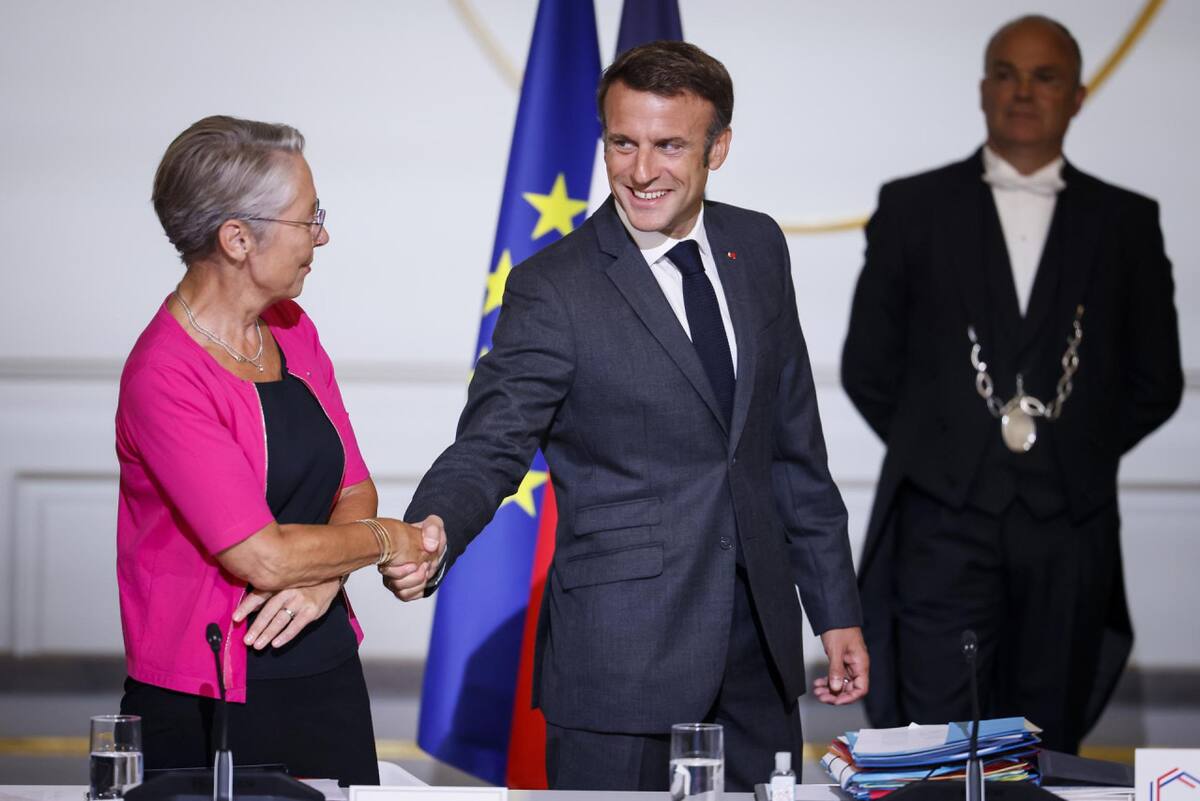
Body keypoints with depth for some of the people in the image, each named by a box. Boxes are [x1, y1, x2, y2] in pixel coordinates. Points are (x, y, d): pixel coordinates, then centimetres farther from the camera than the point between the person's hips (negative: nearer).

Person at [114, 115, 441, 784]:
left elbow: (354, 484, 9)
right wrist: (390, 540, -6)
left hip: (327, 673, 7)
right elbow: (261, 556, -21)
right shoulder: (164, 378, -17)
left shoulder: (293, 330, 8)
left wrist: (323, 576, -11)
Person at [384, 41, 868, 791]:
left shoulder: (758, 248, 7)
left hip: (758, 644, 5)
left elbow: (793, 443, 12)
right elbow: (491, 447, -14)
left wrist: (837, 609, 12)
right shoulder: (553, 289, -10)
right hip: (622, 661, -5)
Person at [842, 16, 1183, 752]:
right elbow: (868, 366, 10)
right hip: (945, 521, -1)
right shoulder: (913, 207, 8)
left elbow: (1155, 380, 12)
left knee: (1044, 752, 6)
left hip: (1069, 527, 2)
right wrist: (936, 449, 5)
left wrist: (1077, 456, 6)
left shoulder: (1126, 222, 10)